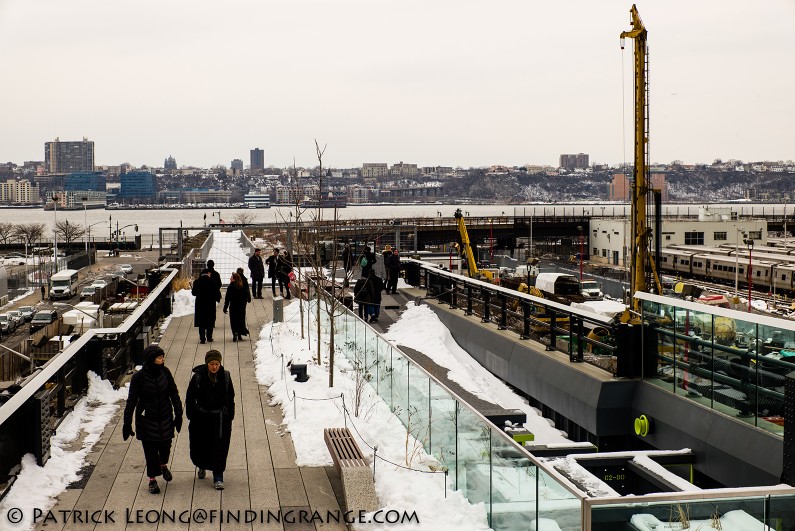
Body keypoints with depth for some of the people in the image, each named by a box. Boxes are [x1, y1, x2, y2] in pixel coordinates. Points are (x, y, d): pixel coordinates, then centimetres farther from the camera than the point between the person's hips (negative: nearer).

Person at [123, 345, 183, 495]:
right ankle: (152, 479, 20)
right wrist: (127, 423, -8)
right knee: (150, 449, 3)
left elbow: (174, 393, 4)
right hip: (147, 419, -3)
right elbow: (131, 401, -8)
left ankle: (163, 465, 44)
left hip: (165, 417, 3)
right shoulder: (139, 377, -14)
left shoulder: (165, 372, -5)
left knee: (166, 444, 12)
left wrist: (178, 414, 3)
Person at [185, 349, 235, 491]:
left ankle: (218, 477, 6)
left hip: (220, 418, 0)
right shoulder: (198, 377, -9)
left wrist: (230, 416, 3)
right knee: (200, 446, 11)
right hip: (201, 418, 0)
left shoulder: (225, 377, -4)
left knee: (220, 447, -2)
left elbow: (230, 398, 5)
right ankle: (202, 466, 41)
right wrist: (191, 416, -3)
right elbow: (190, 398, -1)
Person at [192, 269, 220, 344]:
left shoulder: (197, 282, -5)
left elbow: (194, 293, 0)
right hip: (210, 304, -1)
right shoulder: (212, 282, -10)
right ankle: (209, 337, 19)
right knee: (210, 321, 13)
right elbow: (217, 292, -7)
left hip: (200, 305, 1)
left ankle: (202, 338, -2)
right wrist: (218, 299, 12)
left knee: (201, 321, 5)